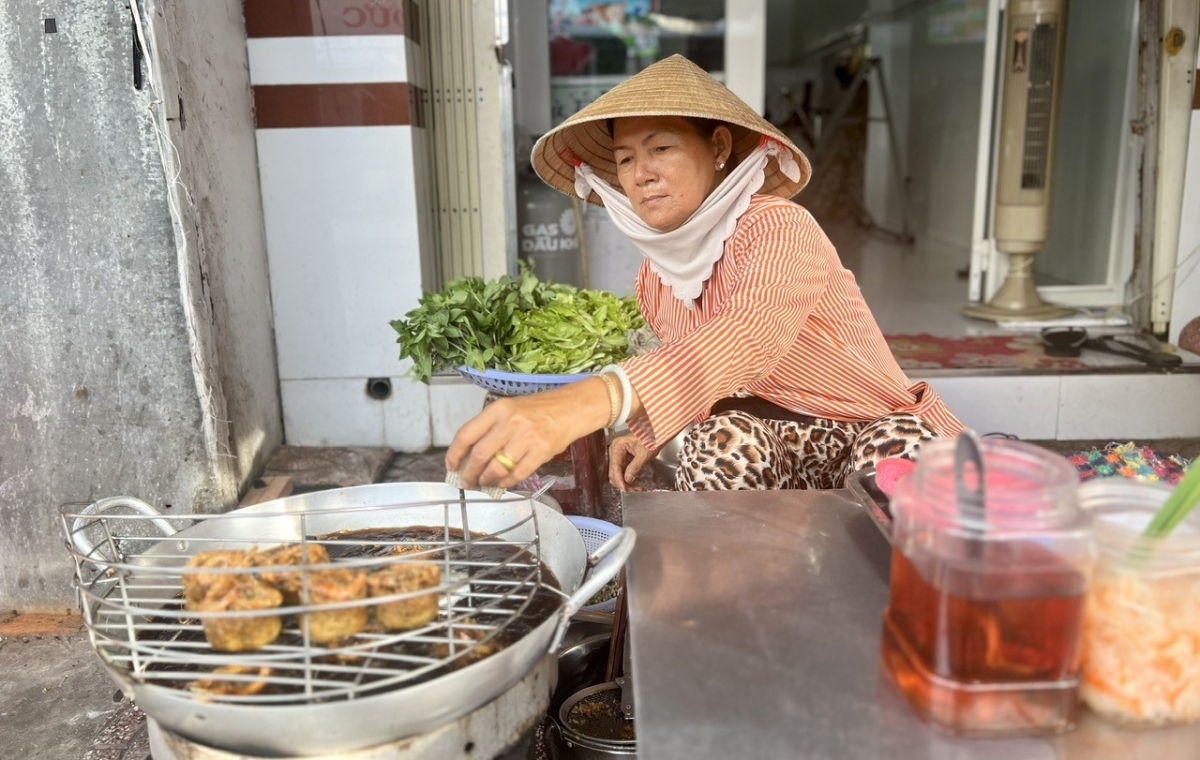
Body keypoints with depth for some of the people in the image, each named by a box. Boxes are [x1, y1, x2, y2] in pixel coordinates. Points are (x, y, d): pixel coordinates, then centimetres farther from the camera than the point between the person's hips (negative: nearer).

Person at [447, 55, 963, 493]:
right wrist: (650, 435, -8)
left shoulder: (777, 228, -23)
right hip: (775, 436, 4)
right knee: (718, 439, -31)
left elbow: (753, 336, -46)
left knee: (899, 451, -38)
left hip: (874, 426, -4)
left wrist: (597, 397, -63)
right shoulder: (655, 280, 0)